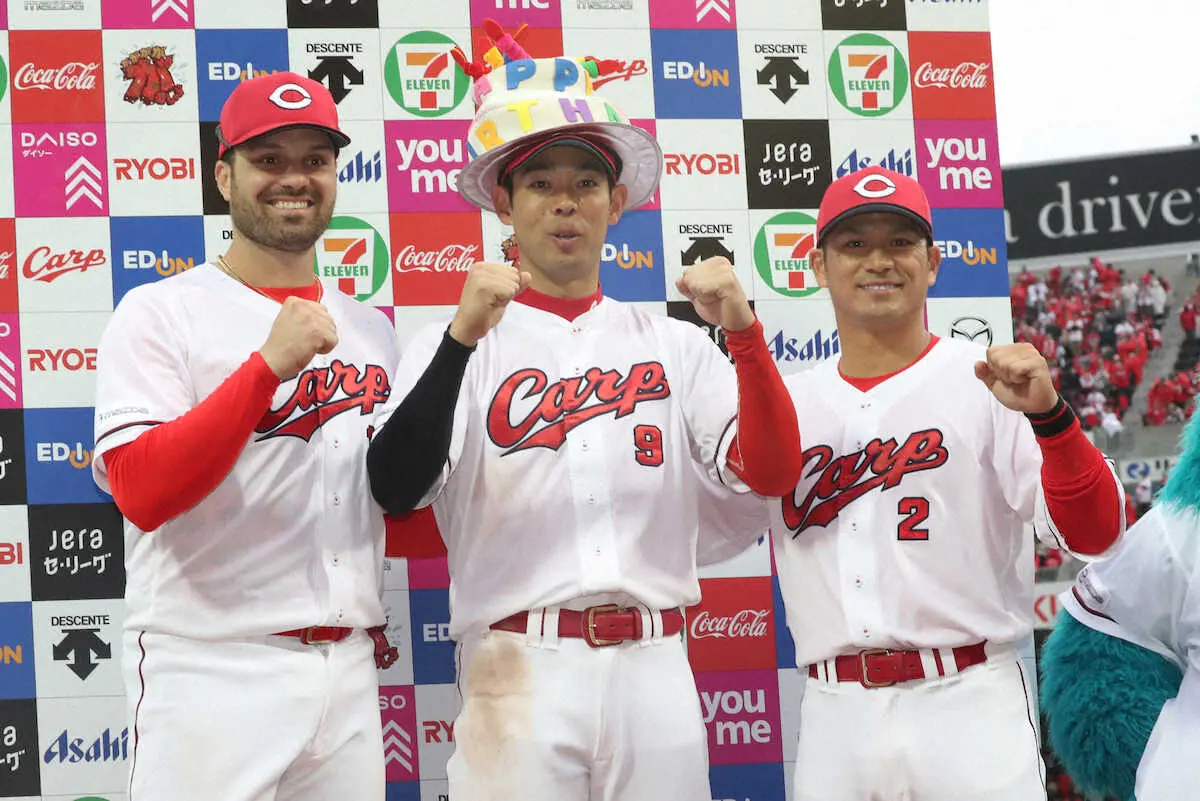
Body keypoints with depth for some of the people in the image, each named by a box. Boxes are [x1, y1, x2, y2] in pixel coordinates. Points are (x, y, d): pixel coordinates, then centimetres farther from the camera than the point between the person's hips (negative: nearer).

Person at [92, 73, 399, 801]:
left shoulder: (370, 329, 14)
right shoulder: (160, 314, -4)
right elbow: (142, 493, -16)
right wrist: (268, 366, -22)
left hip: (349, 669, 5)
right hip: (213, 668, -5)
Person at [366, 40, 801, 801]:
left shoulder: (677, 346, 12)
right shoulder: (458, 344, 3)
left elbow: (772, 474, 1)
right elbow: (395, 488, -12)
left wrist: (744, 331, -12)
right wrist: (463, 338, -23)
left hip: (656, 671, 3)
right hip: (522, 672, -2)